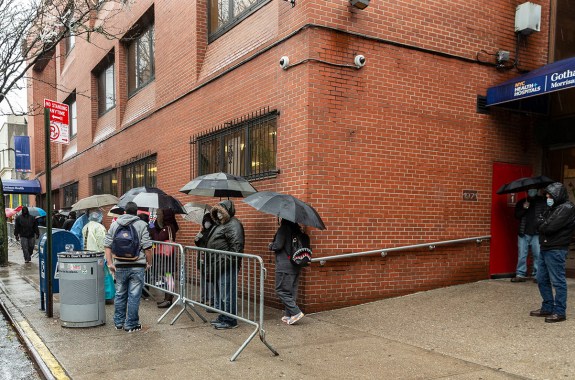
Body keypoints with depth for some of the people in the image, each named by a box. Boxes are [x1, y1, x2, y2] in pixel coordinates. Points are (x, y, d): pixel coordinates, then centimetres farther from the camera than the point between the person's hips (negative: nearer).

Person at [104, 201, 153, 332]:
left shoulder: (114, 224, 8)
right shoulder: (141, 225, -4)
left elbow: (107, 245, 5)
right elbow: (147, 247, -9)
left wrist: (110, 263, 6)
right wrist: (149, 263, 2)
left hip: (120, 266, 4)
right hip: (137, 266, -4)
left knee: (120, 295, 16)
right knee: (134, 296, 2)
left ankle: (118, 322, 26)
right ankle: (131, 324, 8)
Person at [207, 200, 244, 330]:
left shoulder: (233, 224, -14)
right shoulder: (220, 224, 18)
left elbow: (236, 246, -23)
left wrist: (227, 262, -25)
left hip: (227, 266, -11)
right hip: (218, 265, 11)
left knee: (226, 294, -5)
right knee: (219, 293, 19)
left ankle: (230, 321, 5)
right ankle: (222, 317, 31)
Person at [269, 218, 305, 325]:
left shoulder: (283, 229, -13)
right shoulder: (297, 229, 10)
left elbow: (278, 245, -18)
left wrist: (271, 245, 4)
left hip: (284, 266, -8)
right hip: (295, 267, 8)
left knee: (281, 291, -1)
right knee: (291, 291, 12)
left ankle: (296, 312, -8)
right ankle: (288, 315, 17)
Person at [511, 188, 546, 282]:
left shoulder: (542, 202, 4)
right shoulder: (521, 203, 11)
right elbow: (517, 215, 5)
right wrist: (524, 207, -9)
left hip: (537, 233, -2)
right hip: (523, 233, 2)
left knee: (537, 255, -1)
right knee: (522, 255, 3)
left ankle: (537, 275, 8)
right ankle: (520, 275, 7)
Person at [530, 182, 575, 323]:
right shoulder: (552, 208, 17)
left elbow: (549, 227, -21)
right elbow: (540, 225, 13)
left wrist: (541, 222, -2)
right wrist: (542, 223, -8)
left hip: (556, 250, -10)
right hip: (545, 248, 10)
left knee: (558, 282, -3)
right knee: (542, 279, 14)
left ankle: (559, 312, 4)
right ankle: (547, 308, 24)